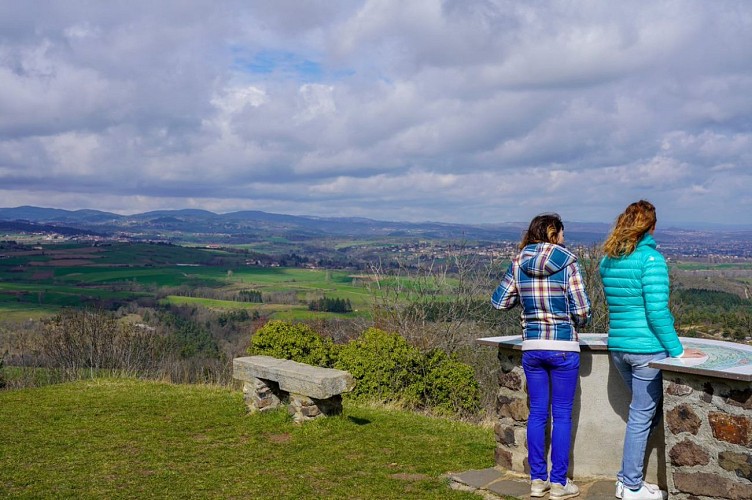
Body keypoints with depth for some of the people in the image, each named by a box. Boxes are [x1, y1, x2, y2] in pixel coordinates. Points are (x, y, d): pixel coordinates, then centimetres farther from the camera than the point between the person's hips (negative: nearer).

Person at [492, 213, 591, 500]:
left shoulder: (518, 263, 1)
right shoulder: (568, 263, -9)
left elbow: (498, 302, 6)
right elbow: (581, 311, -10)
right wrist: (577, 322, 11)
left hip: (532, 347, 4)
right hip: (563, 347, -3)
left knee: (537, 413, 12)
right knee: (562, 415, 6)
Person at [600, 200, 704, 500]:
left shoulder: (608, 261, 9)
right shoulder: (651, 259, -13)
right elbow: (657, 312, -18)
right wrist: (677, 351, -12)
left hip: (618, 347, 7)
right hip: (647, 349, -7)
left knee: (648, 410, 21)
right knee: (642, 417, 4)